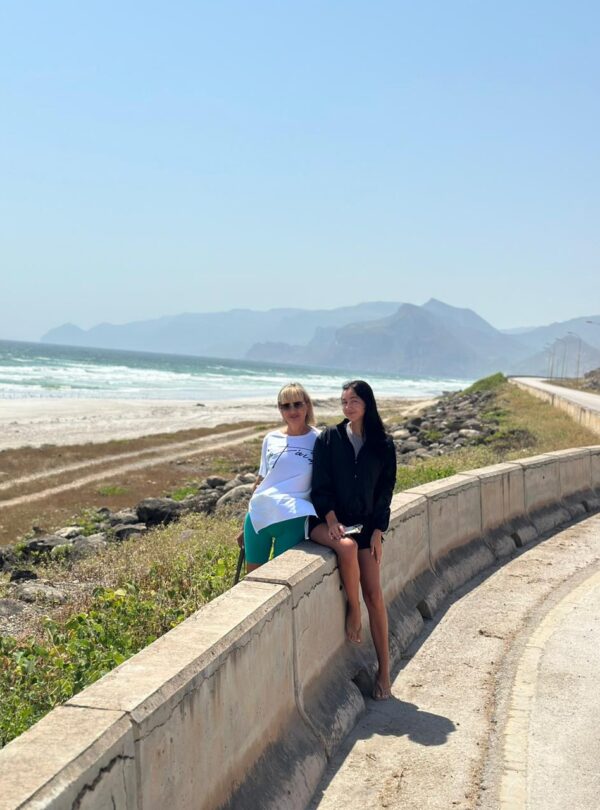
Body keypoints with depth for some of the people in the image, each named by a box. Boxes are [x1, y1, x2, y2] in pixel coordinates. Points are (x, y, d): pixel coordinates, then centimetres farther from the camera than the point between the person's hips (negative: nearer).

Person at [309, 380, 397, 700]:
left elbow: (385, 490, 6)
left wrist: (377, 532, -3)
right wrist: (331, 520, -15)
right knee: (348, 547, -36)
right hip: (327, 520, -1)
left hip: (366, 524, 2)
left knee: (374, 593, -6)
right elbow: (320, 485, -2)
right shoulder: (328, 438, 1)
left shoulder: (382, 444, 4)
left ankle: (384, 669, 2)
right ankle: (352, 610, -11)